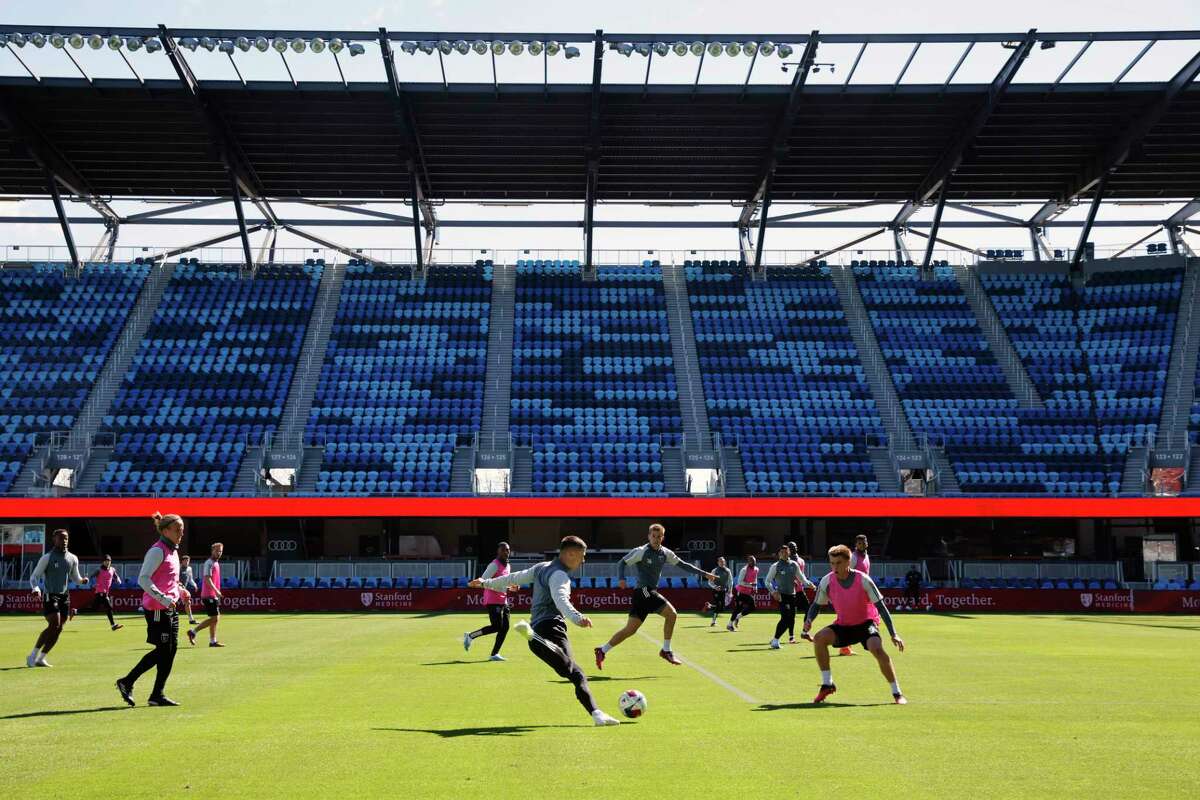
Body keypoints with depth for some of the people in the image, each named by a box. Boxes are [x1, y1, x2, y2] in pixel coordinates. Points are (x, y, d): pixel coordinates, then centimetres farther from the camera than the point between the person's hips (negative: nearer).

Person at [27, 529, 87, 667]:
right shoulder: (47, 558, -5)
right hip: (50, 596, -5)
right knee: (54, 624, -19)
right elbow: (34, 577, -2)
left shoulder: (73, 559, 9)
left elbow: (75, 578, 19)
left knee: (58, 629, 1)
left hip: (64, 597, 5)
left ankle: (40, 658, 10)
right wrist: (36, 589, -22)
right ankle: (33, 655, -8)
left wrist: (83, 580, -5)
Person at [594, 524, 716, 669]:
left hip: (651, 593, 8)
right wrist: (621, 578, -27)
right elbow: (622, 563, -7)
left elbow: (683, 565, 17)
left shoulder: (665, 553, 12)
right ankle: (666, 650, -5)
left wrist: (704, 574, 13)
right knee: (671, 613, -16)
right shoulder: (641, 551, -7)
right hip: (643, 591, -8)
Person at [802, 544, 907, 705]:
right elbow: (816, 605, 2)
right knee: (819, 638, -25)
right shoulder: (827, 581, -12)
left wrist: (893, 634, -22)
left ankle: (897, 693, -15)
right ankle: (827, 684, -10)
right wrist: (809, 620, -20)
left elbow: (881, 606, -17)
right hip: (842, 626, 3)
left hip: (865, 624, -3)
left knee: (877, 649, -31)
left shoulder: (863, 580, -20)